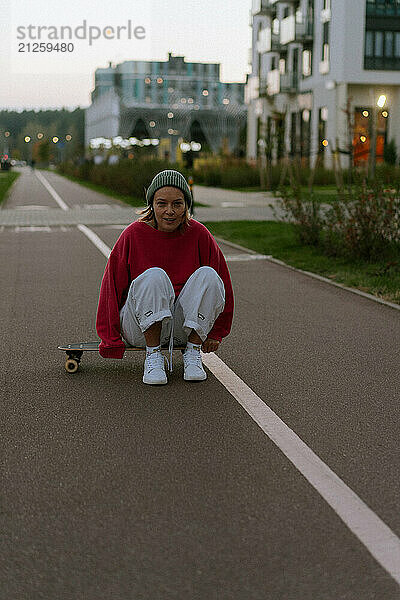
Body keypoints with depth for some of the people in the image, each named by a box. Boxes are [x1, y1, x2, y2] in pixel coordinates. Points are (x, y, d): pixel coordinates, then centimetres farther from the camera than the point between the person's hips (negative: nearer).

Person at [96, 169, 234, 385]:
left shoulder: (199, 235, -5)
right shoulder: (133, 235, -10)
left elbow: (221, 281, 5)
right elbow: (112, 285, -5)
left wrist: (215, 333, 9)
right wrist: (112, 341, -5)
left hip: (186, 324, 2)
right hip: (140, 325, -2)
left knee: (208, 276, -23)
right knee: (154, 277, -30)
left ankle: (193, 353, -13)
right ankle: (153, 356, -19)